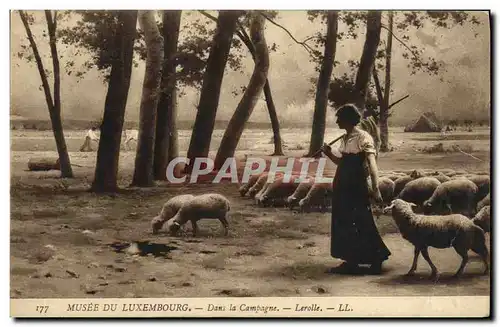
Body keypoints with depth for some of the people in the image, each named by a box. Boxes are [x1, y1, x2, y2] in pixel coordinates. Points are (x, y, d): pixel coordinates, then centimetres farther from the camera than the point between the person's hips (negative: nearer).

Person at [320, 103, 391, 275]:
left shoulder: (363, 138, -13)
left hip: (357, 186, -9)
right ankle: (351, 261, 17)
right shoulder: (345, 139, 12)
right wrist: (329, 154, 5)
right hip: (343, 186, 9)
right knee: (344, 223, 9)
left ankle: (376, 260, 8)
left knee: (361, 224, -4)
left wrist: (375, 188, -28)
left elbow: (372, 164, -20)